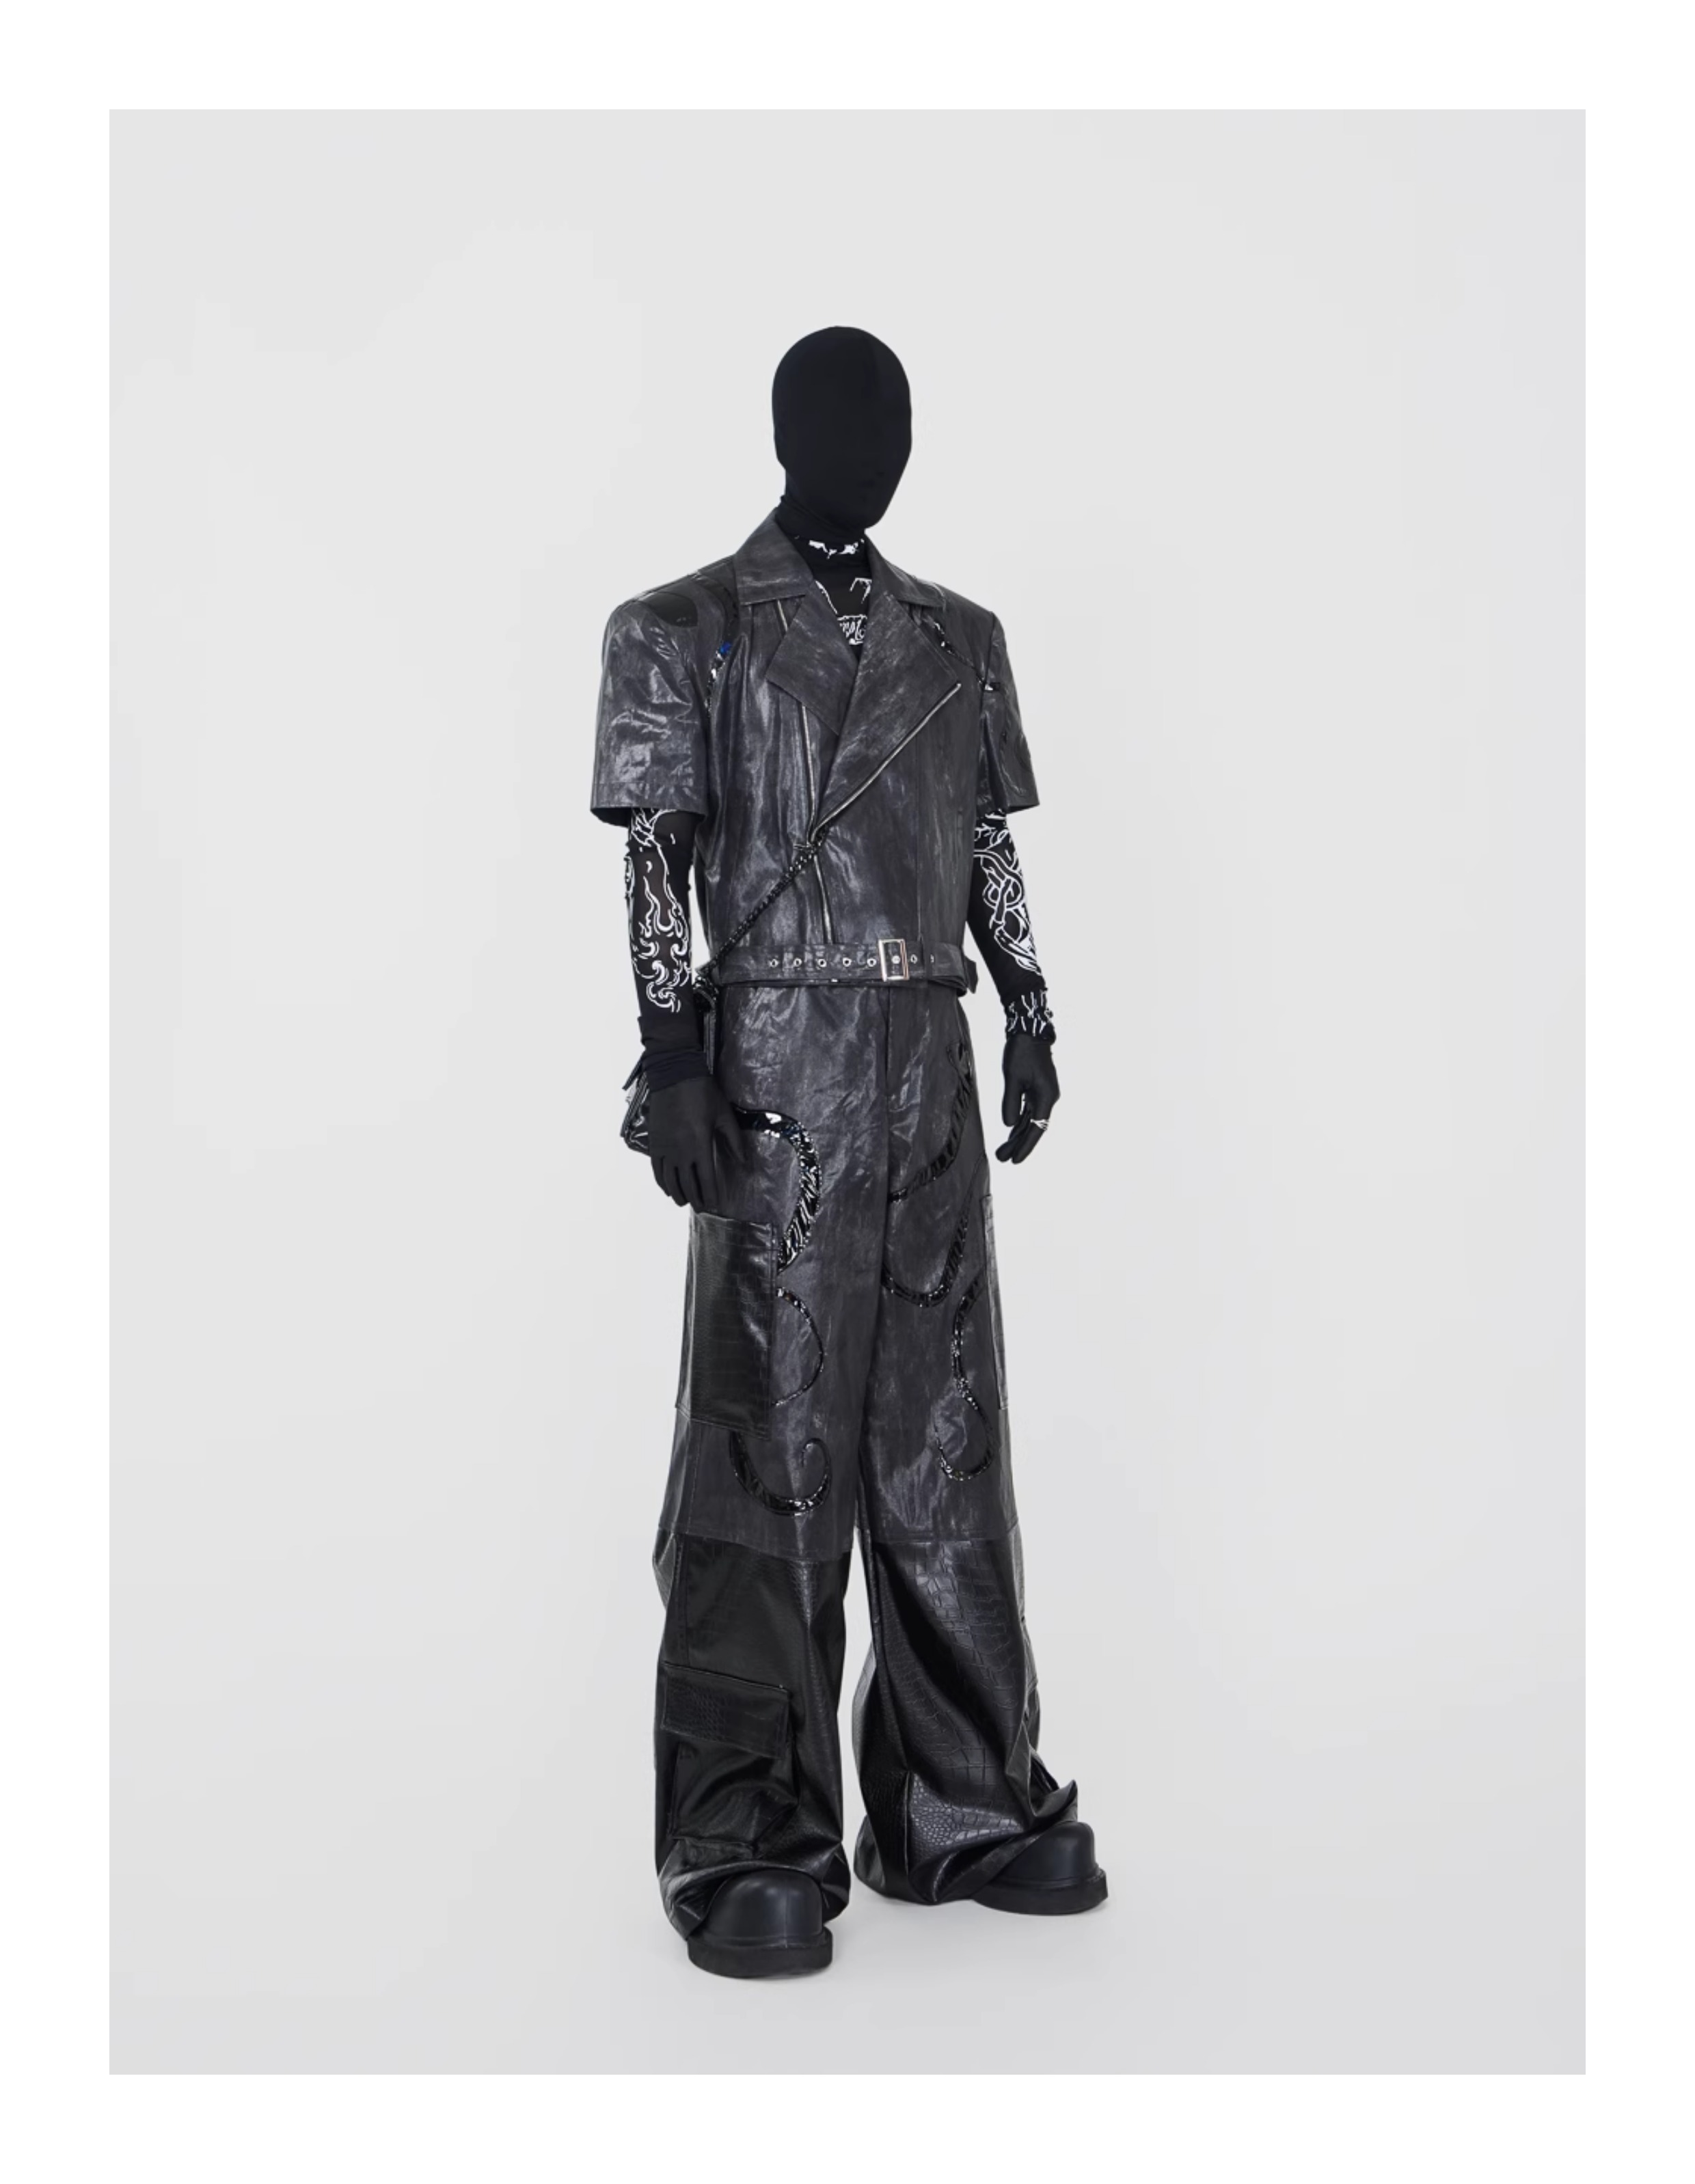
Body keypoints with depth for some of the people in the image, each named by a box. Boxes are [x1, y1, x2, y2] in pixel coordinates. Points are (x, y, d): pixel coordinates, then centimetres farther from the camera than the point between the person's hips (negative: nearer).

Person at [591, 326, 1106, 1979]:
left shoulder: (959, 641, 19)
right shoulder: (688, 632, 4)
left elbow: (991, 851, 19)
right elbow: (656, 860, -3)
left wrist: (1029, 1016, 9)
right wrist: (670, 1056, -12)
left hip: (931, 1066, 5)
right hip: (778, 1071, -5)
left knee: (942, 1439, 8)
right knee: (773, 1442, -4)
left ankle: (961, 1808, 19)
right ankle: (749, 1849, 6)